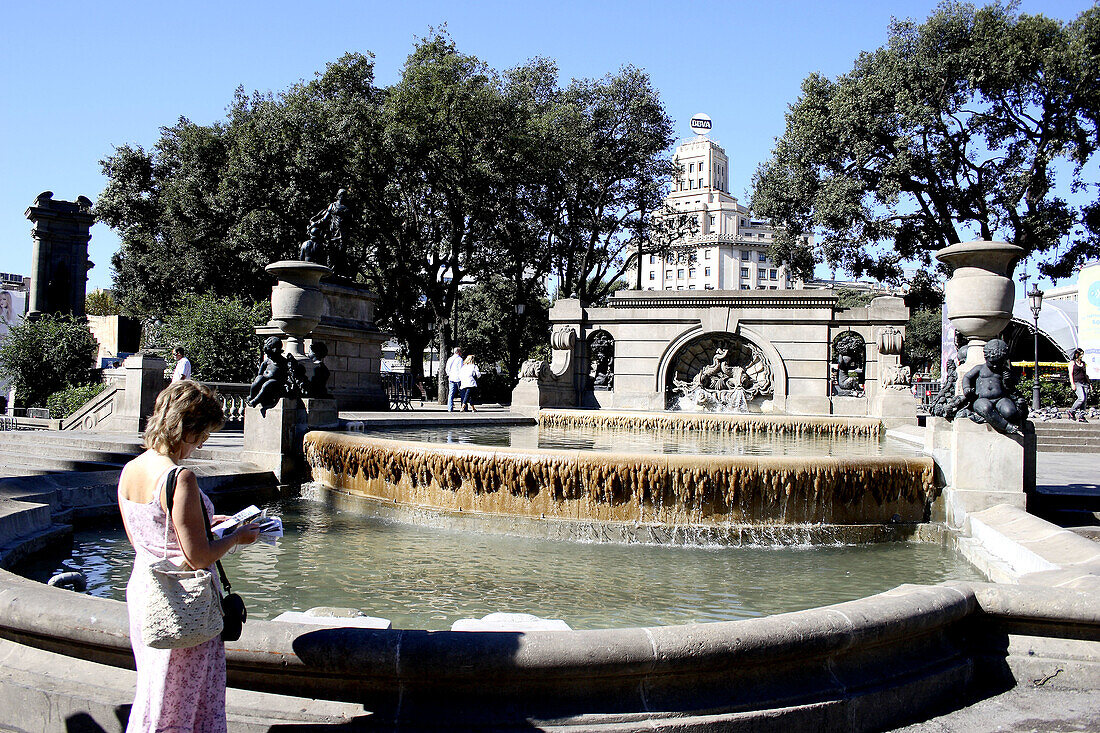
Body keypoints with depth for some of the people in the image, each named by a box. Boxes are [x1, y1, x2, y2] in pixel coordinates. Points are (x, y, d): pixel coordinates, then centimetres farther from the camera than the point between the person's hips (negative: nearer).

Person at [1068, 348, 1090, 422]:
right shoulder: (1072, 362, 2)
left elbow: (1085, 374, 24)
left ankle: (1081, 417, 1)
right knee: (1082, 398, -21)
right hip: (1077, 383, -6)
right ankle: (1071, 412, -5)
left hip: (1084, 383, 6)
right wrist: (1072, 384, -13)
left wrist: (1089, 382, 16)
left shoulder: (1083, 363, 18)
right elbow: (1071, 373, -4)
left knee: (1084, 400, -2)